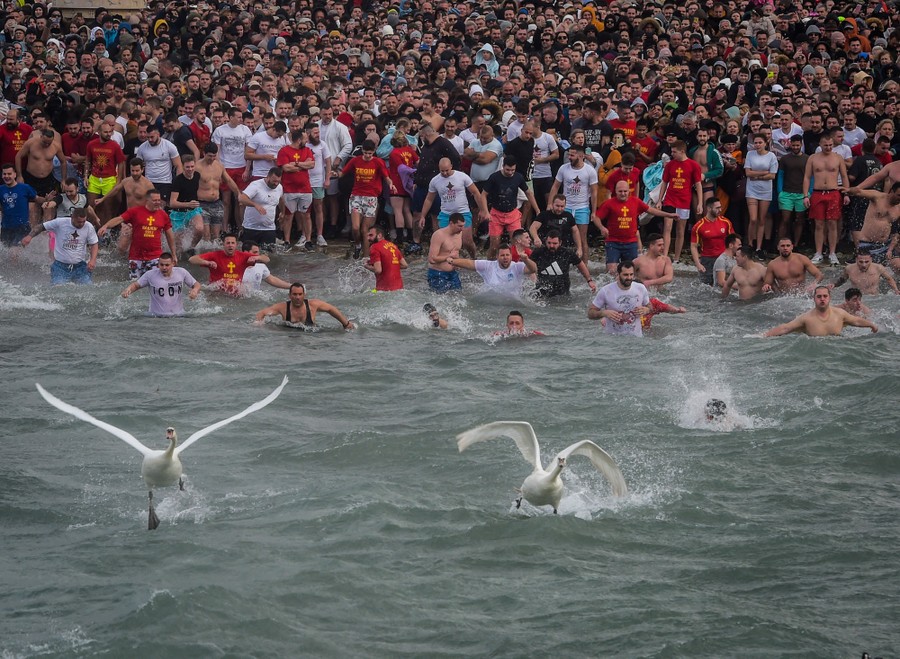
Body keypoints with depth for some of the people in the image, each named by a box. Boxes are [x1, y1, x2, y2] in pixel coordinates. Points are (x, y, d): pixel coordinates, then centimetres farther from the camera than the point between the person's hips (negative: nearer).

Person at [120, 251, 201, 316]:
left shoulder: (182, 273, 2)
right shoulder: (150, 275, -1)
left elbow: (196, 284, 11)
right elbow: (136, 285, 9)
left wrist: (195, 290, -13)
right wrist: (128, 289, -13)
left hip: (178, 315, 1)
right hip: (156, 317, -1)